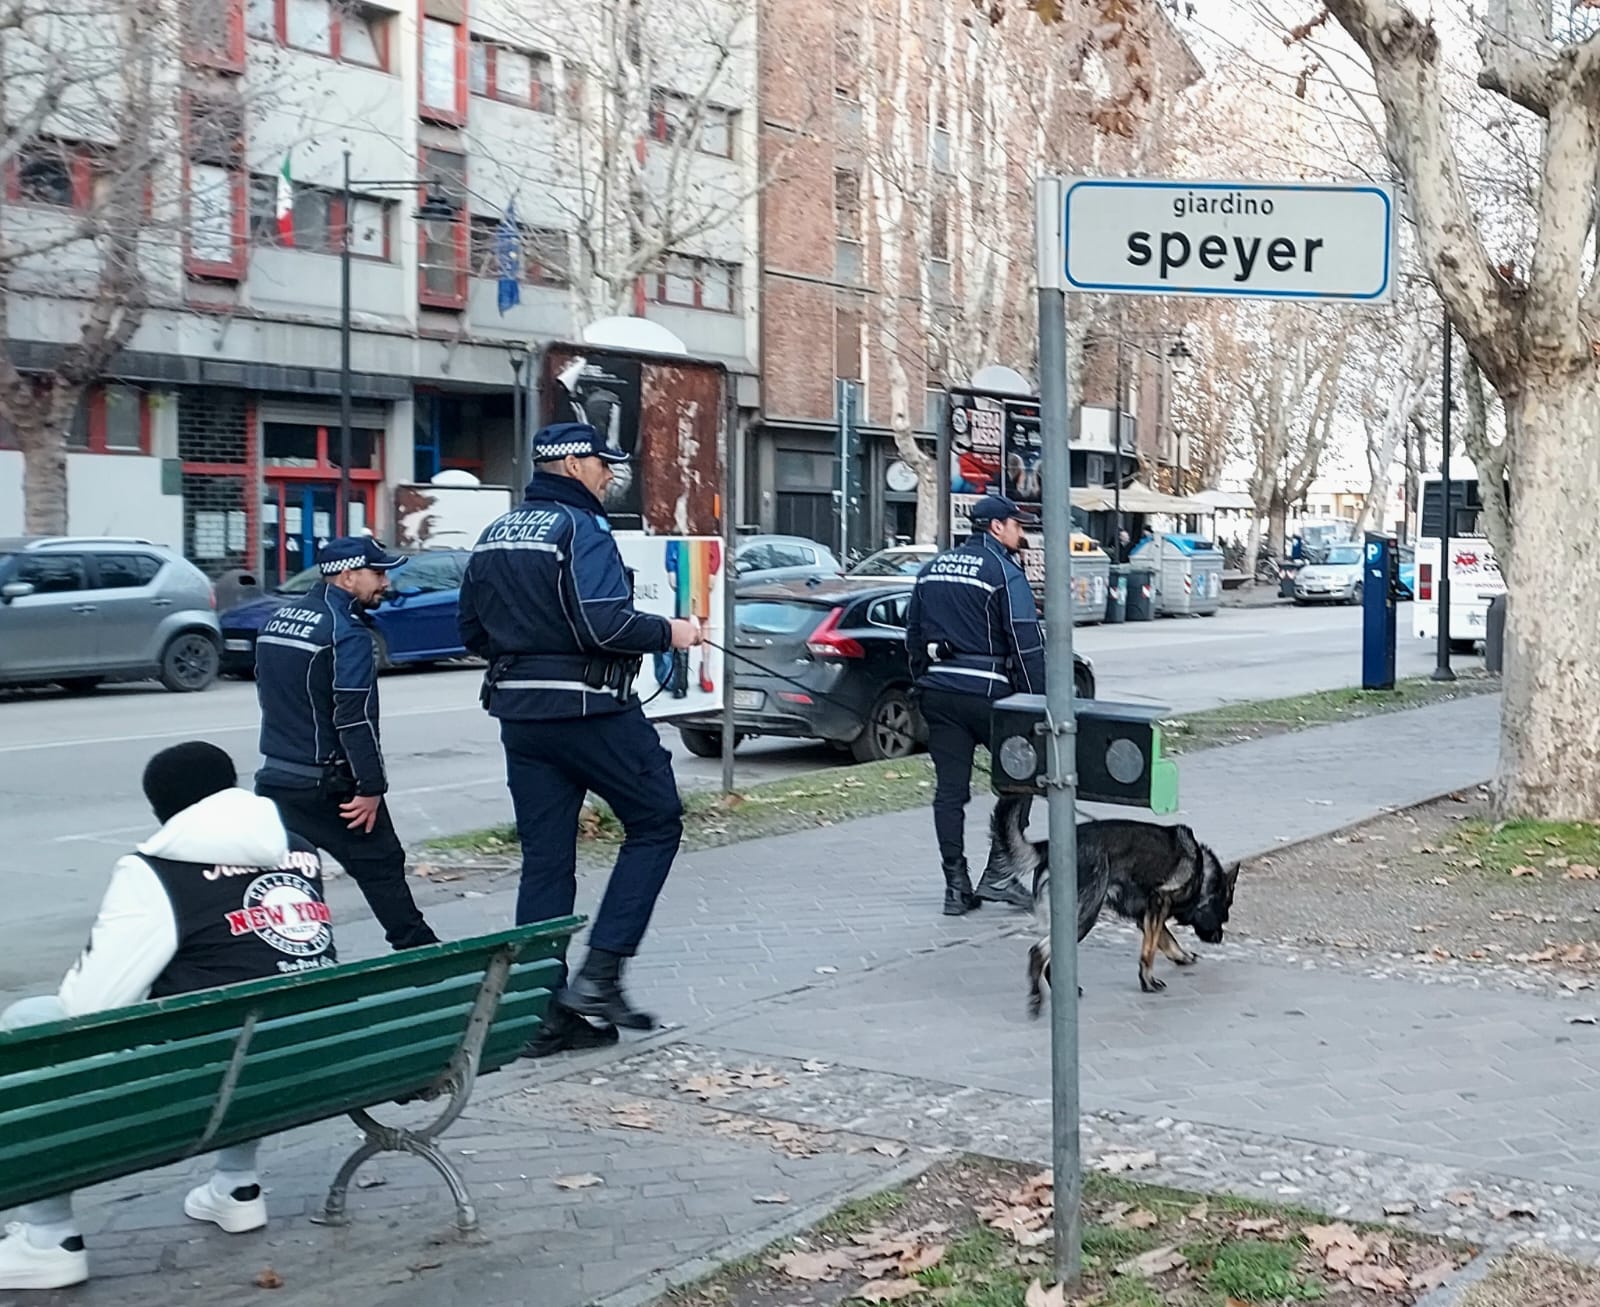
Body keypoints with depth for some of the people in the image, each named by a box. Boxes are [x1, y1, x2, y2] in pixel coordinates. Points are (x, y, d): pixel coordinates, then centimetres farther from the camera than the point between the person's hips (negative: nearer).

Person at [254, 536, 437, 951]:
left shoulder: (279, 618, 12)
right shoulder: (346, 631, -15)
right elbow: (355, 717, -20)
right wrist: (371, 787, -18)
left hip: (274, 777, 8)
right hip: (328, 784, -8)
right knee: (381, 868, 3)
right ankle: (418, 950, 10)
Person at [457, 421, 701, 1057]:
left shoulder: (496, 535, 14)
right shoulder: (580, 528, -12)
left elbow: (473, 631, 18)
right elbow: (605, 625, -23)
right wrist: (669, 633, -8)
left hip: (519, 712, 8)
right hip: (589, 710, -8)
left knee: (545, 859, 9)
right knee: (655, 822, 7)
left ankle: (543, 1011, 10)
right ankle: (599, 974, 0)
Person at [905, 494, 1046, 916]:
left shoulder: (932, 569, 14)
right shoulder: (1004, 573, -8)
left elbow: (913, 636, 19)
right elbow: (1026, 644, -12)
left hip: (937, 692, 6)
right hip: (986, 691, -6)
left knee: (949, 789, 6)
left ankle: (956, 886, 6)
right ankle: (997, 873, 5)